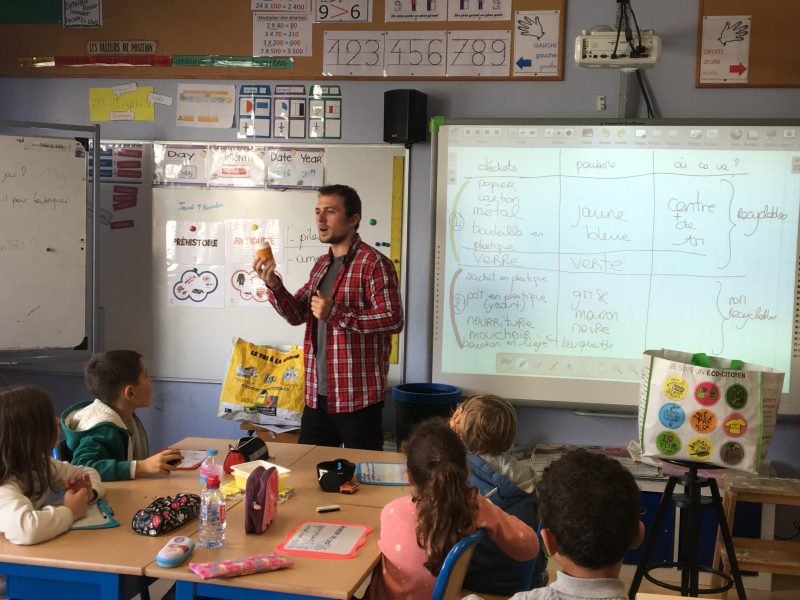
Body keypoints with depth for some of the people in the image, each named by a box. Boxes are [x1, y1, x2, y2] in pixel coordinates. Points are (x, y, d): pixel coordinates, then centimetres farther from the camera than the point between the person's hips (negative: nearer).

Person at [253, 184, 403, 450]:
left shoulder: (374, 263, -12)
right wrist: (274, 285, -4)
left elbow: (393, 319, -19)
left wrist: (336, 314, -22)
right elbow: (297, 315, 13)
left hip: (358, 397, -7)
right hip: (317, 394, 8)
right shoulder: (321, 265, 14)